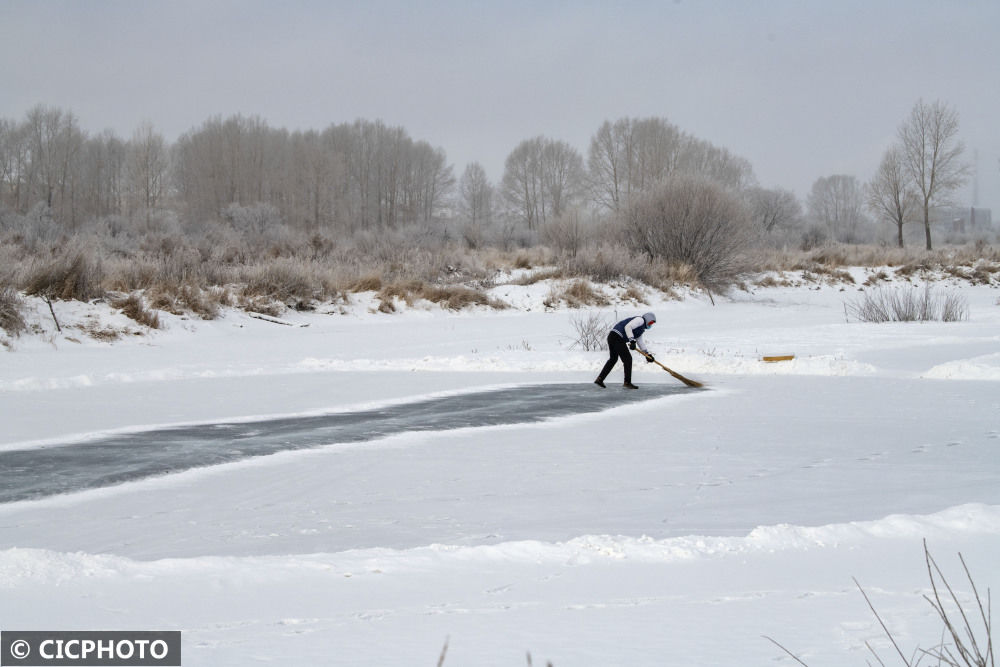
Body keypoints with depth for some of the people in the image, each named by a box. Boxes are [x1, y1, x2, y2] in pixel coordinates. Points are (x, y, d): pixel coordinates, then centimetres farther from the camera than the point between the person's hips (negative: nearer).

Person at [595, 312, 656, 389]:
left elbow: (639, 341, 30)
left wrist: (647, 354, 24)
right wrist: (632, 340, -23)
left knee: (613, 359, 22)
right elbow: (628, 327, -19)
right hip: (617, 337, -11)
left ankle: (599, 379, 24)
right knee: (627, 359, -3)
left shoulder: (641, 329, 27)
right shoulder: (640, 320, -3)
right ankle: (627, 382, 3)